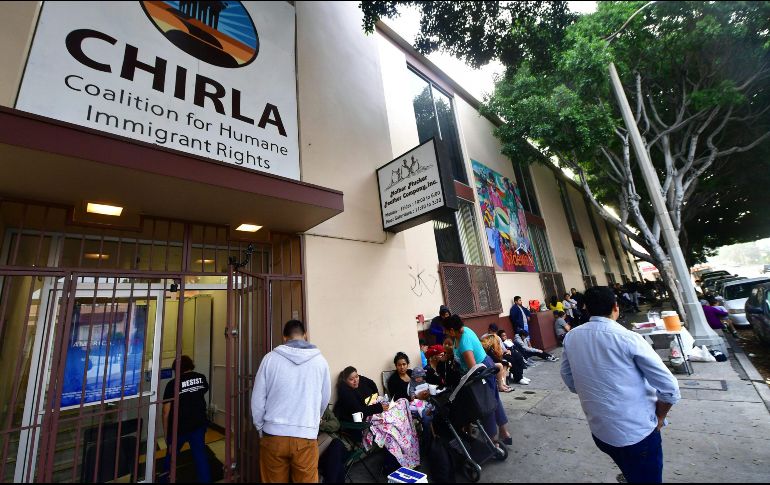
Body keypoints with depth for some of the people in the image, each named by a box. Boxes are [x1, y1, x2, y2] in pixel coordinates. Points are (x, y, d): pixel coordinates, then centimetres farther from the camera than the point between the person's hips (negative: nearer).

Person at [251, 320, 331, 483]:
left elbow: (257, 400, 0)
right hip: (306, 438, 0)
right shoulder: (320, 360, -4)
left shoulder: (270, 358, -6)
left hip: (273, 435, 1)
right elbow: (325, 400, 8)